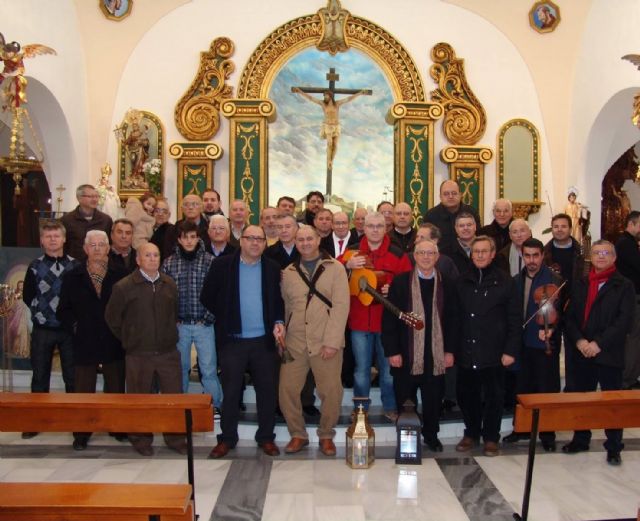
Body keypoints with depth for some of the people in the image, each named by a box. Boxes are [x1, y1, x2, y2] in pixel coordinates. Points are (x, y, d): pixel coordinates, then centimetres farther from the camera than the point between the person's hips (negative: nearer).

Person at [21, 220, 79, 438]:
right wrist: (42, 313, -3)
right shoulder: (35, 266, 2)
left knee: (72, 375, 6)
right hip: (42, 329, 0)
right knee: (40, 375, 8)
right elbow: (27, 297, 3)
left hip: (69, 329, 0)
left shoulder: (75, 266, 0)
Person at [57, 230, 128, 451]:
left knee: (116, 390, 11)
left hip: (114, 344, 0)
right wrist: (75, 327, -4)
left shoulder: (121, 275, -2)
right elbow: (63, 310, 6)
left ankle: (118, 427, 25)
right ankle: (81, 434, 19)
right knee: (83, 391, 7)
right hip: (85, 344, 1)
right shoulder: (73, 277, 3)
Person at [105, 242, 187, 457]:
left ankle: (175, 438, 21)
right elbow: (112, 318, 3)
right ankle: (141, 440, 25)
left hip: (168, 352, 3)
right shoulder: (124, 287, -7)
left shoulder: (169, 284, 5)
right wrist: (129, 339, 7)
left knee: (174, 396, 7)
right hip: (138, 355, -3)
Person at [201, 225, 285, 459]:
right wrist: (225, 319, 2)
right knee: (230, 392, 6)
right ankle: (227, 438, 20)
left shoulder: (272, 268, 3)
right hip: (233, 340, -1)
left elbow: (279, 299, 10)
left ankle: (266, 437, 22)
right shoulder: (222, 264, -3)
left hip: (264, 340, 2)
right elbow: (207, 297, 1)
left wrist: (278, 322, -6)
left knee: (267, 391, 8)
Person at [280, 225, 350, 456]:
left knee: (331, 392, -1)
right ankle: (298, 434, 22)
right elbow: (285, 307, 14)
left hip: (326, 343, -3)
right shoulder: (288, 272, 12)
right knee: (287, 389, 1)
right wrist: (282, 335, 5)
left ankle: (326, 436, 22)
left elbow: (341, 306, -7)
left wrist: (332, 341, -13)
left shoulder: (335, 268, 0)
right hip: (294, 343, 3)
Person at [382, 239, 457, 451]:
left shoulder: (447, 284, 5)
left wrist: (450, 350, 1)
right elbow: (389, 318, -4)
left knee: (433, 399, 11)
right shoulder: (400, 282, -2)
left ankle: (431, 435, 31)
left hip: (436, 354, 2)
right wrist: (392, 351, -10)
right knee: (405, 400, 10)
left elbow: (452, 320, 7)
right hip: (407, 354, -1)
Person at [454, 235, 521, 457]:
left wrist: (511, 351, -9)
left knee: (493, 397, 7)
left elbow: (515, 320, -3)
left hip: (493, 353, -2)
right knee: (466, 396, 10)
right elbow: (455, 317, 6)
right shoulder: (462, 282, 6)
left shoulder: (505, 282, -2)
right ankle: (471, 433, 28)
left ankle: (491, 437, 23)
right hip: (466, 352, 3)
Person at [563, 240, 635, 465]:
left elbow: (624, 321, -10)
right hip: (582, 353, 4)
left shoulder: (624, 286, -1)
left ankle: (614, 447, 15)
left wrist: (599, 344, -17)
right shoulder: (580, 285, 12)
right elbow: (570, 316, 6)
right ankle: (580, 440, 26)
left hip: (610, 355, -4)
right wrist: (579, 341, -10)